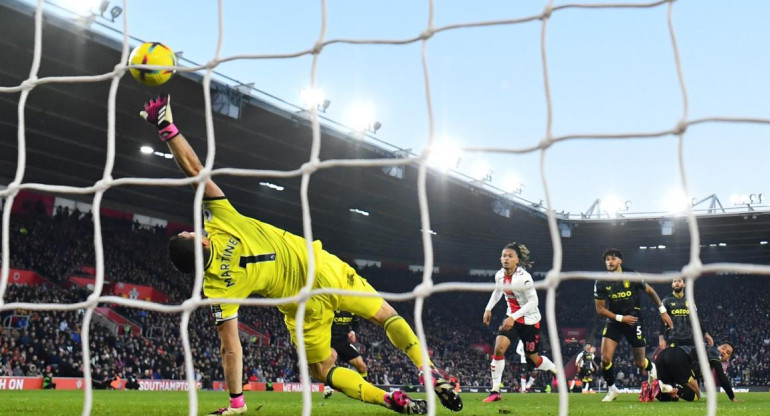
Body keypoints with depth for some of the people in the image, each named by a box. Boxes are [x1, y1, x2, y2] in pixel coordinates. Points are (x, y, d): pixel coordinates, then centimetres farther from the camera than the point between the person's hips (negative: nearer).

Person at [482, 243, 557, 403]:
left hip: (530, 320, -5)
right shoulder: (499, 275, -5)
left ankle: (558, 372, 41)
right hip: (512, 317, 5)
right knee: (499, 348, -16)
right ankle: (495, 391, -10)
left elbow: (533, 302, -28)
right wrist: (488, 308, 9)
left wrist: (513, 317, -34)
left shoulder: (523, 277, -26)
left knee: (533, 358, 9)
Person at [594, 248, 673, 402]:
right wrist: (621, 318, -16)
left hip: (634, 321, -1)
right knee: (605, 359, -16)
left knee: (640, 363, 5)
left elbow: (650, 291, 4)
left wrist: (663, 311, 5)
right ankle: (611, 389, 7)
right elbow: (600, 309, -6)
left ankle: (651, 368, 43)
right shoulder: (601, 283, -10)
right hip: (614, 322, 1)